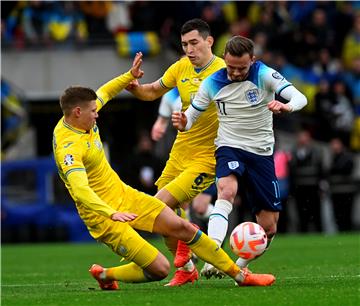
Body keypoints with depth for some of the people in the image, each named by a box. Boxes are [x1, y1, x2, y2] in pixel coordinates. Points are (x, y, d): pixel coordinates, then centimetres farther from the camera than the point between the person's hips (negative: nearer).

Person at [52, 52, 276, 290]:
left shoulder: (82, 119, 0)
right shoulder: (68, 148, -28)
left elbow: (103, 94, 22)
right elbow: (81, 191, -41)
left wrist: (130, 76, 17)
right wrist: (111, 214, -52)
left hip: (124, 195, 9)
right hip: (103, 216, -9)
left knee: (182, 227, 2)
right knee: (160, 269, -11)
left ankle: (239, 275, 11)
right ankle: (105, 275, 14)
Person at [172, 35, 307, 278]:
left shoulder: (264, 75, -11)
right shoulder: (212, 83, -6)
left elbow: (300, 98, -22)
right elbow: (191, 117, 2)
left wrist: (287, 107, -45)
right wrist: (182, 123, -22)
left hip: (262, 153, 1)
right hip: (229, 148, -1)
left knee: (268, 228, 1)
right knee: (227, 192, -35)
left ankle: (241, 267, 27)